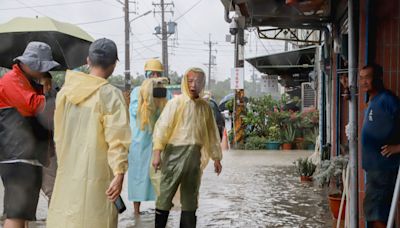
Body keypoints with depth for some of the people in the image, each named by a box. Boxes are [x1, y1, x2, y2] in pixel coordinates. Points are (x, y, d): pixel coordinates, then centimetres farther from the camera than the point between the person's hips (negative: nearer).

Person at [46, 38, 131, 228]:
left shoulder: (65, 91, 5)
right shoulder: (110, 94, -12)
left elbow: (58, 134, 13)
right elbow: (117, 139, -18)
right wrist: (119, 173, -17)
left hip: (66, 175, 6)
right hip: (95, 177, -5)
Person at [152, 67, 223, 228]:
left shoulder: (205, 107, 9)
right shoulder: (176, 103, -5)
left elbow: (211, 133, 15)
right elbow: (162, 126, -11)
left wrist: (216, 157, 16)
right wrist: (157, 152, -20)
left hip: (195, 155, 4)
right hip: (175, 153, -4)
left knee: (190, 196, 12)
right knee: (166, 194, -2)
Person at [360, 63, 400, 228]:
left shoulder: (386, 99, -16)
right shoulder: (372, 101, 14)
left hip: (383, 166, -10)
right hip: (375, 165, 10)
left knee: (373, 209, -9)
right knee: (383, 210, 14)